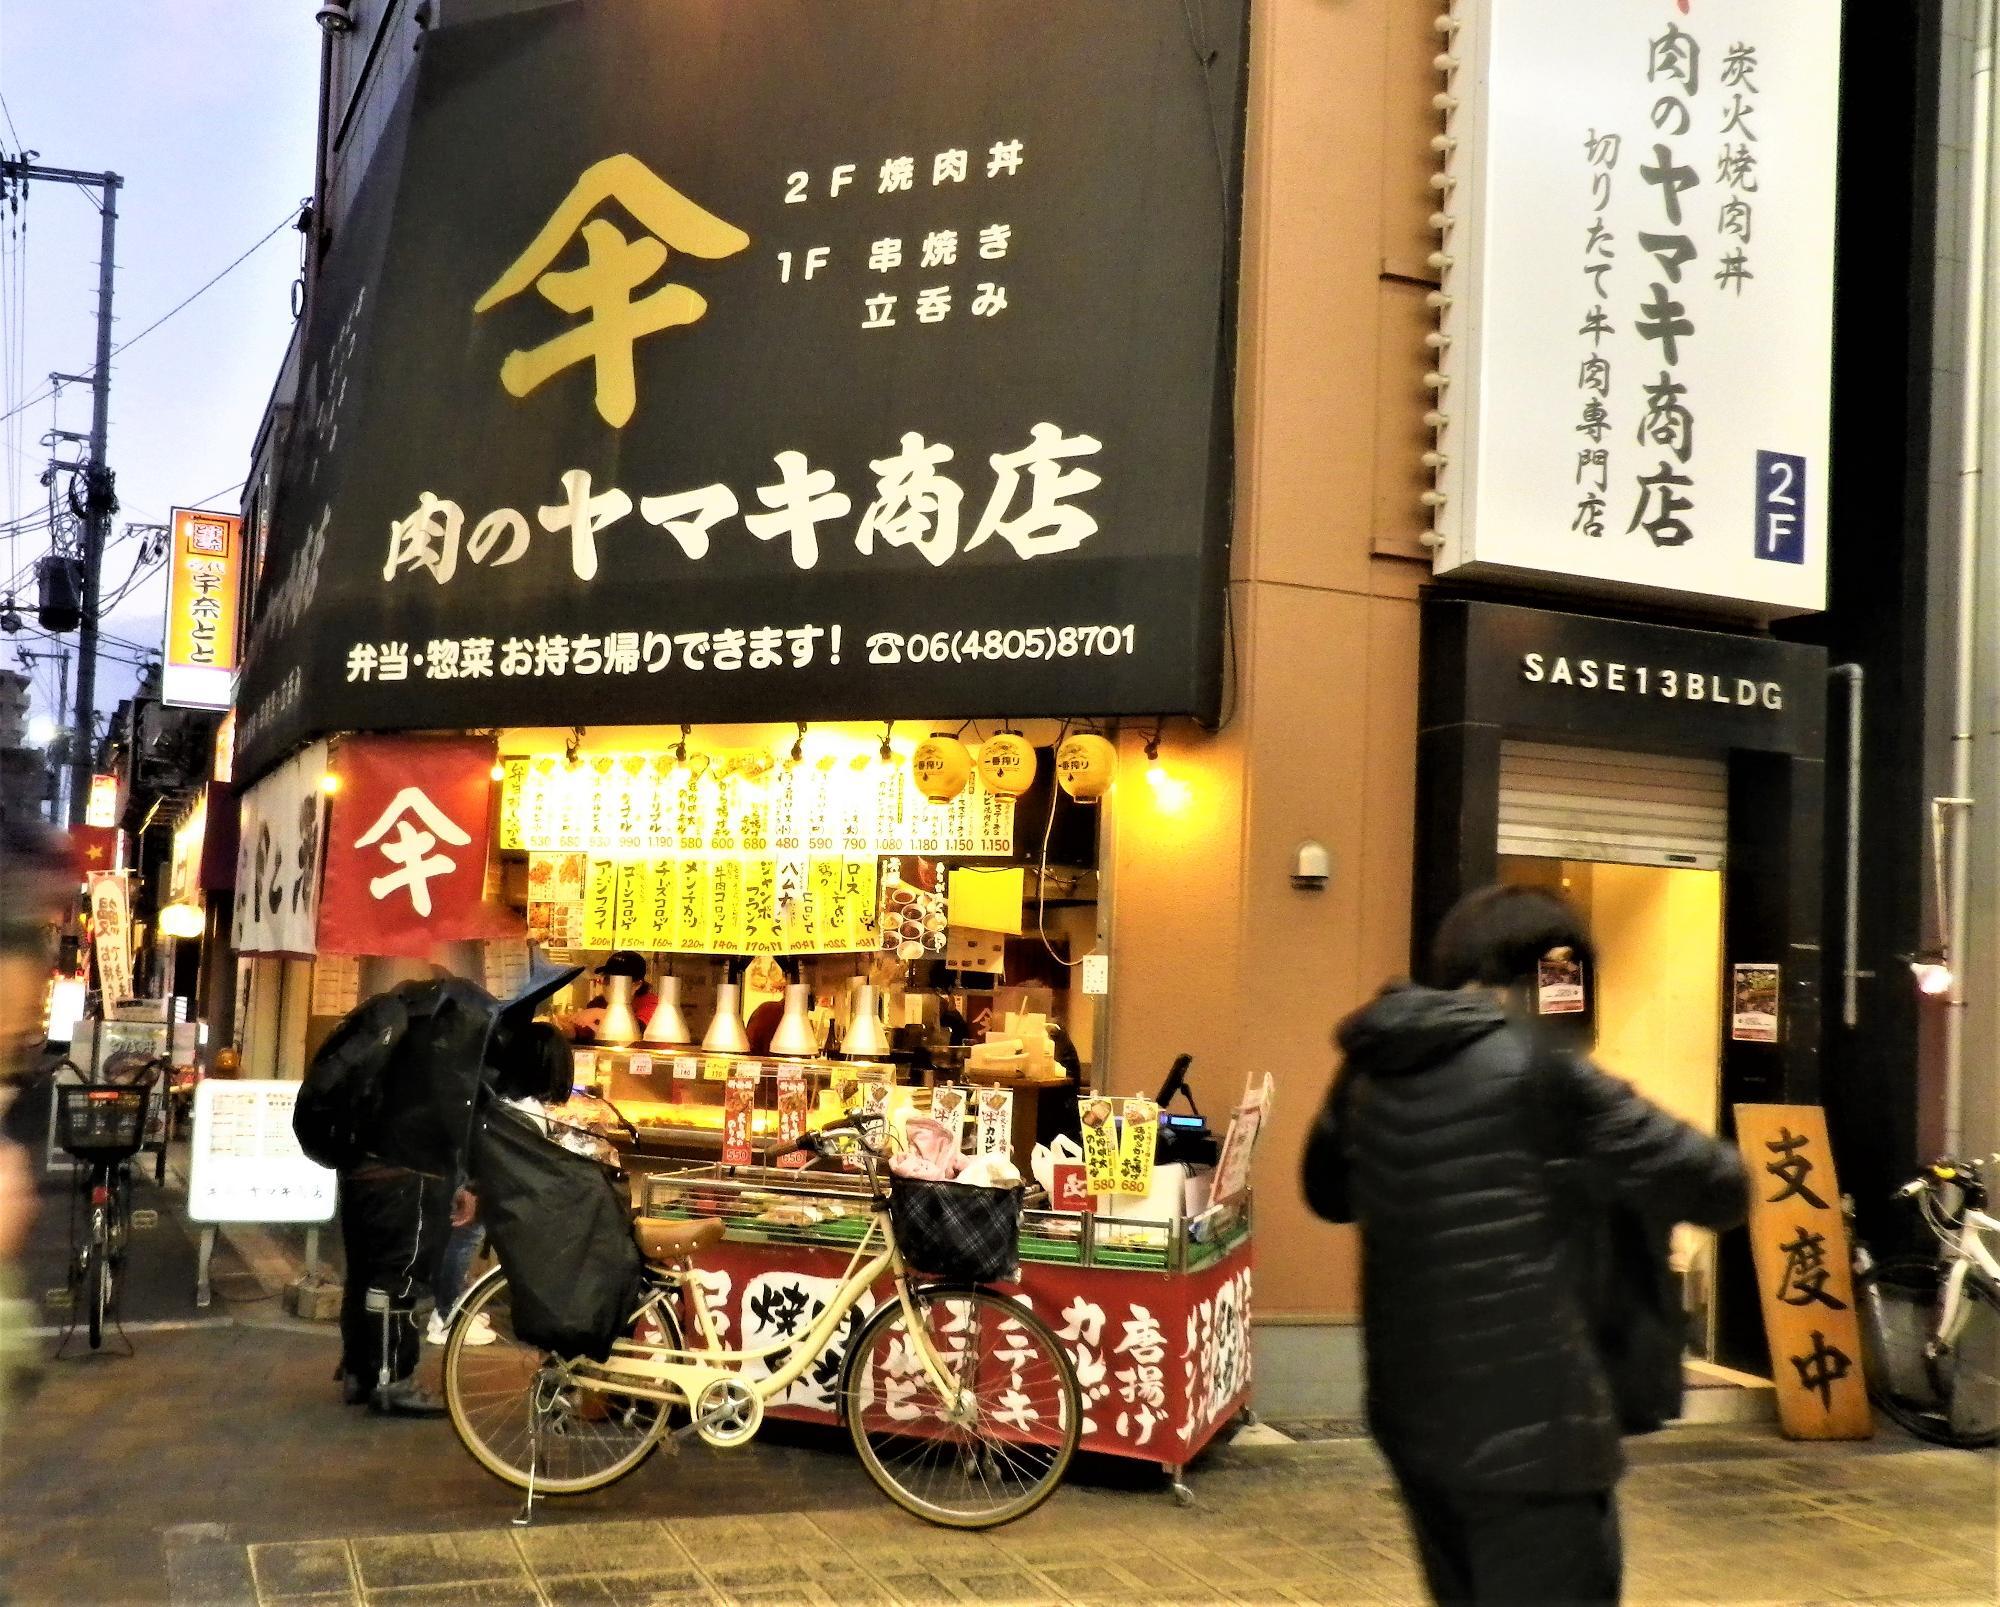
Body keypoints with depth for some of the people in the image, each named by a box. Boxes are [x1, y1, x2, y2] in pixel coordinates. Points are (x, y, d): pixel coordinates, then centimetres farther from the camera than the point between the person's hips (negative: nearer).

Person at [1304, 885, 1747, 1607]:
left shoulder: (1370, 1067, 6)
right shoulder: (1538, 1066, -15)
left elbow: (1329, 1192, 25)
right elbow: (1718, 1190, -12)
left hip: (1411, 1412, 8)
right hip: (1529, 1421, -7)